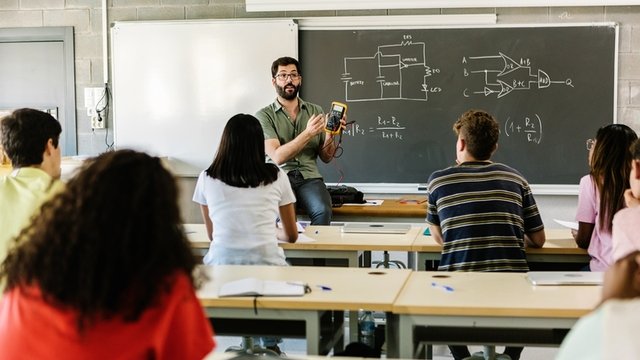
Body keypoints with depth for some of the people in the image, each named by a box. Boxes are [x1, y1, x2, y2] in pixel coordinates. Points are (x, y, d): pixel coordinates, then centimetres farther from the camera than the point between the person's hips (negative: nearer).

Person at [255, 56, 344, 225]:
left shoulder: (315, 111, 14)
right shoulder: (264, 115, 3)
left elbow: (326, 158, 13)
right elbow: (278, 157, -10)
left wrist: (330, 134, -7)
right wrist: (308, 133, -16)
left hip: (309, 177, 2)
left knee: (323, 210, -30)